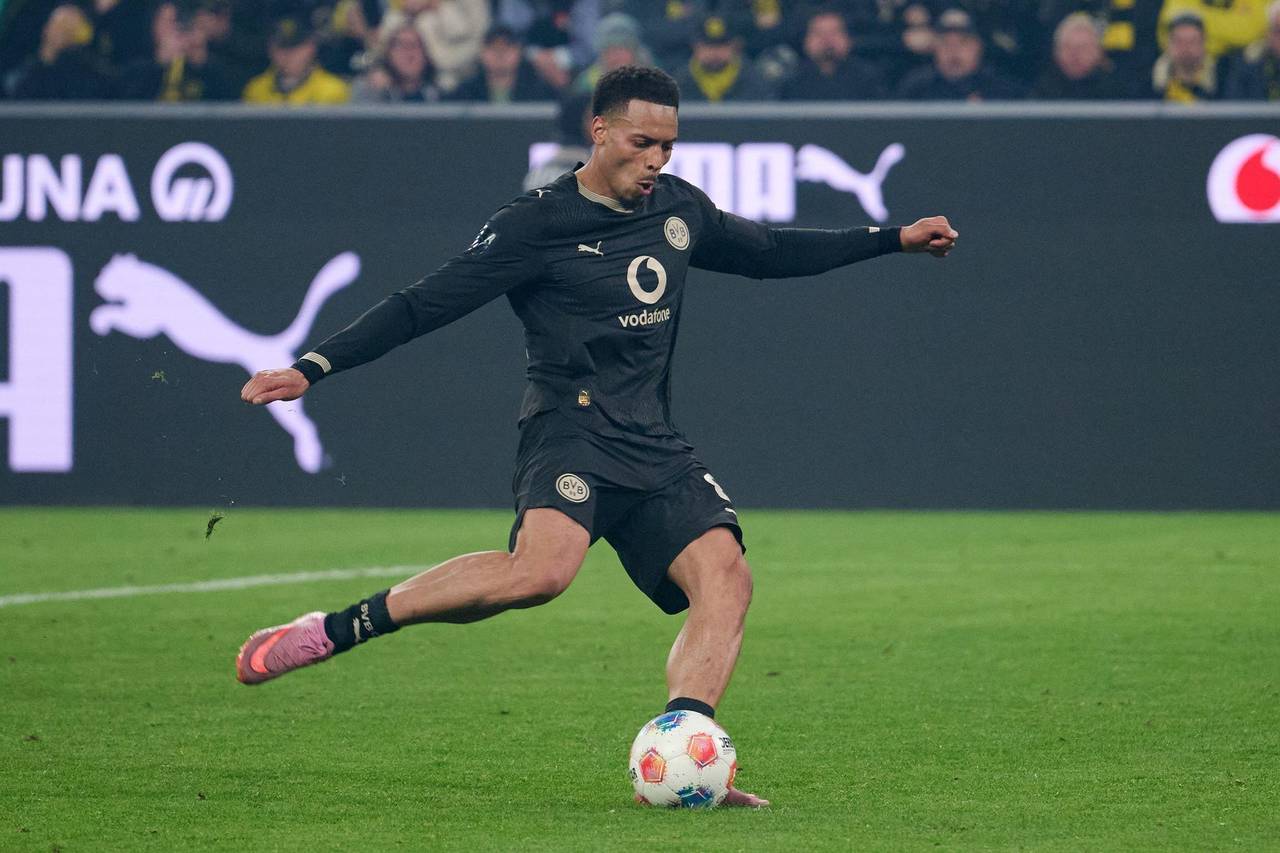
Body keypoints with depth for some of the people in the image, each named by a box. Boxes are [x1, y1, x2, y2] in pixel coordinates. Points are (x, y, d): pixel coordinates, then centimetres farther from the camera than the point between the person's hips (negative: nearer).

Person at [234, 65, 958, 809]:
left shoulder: (679, 208, 15)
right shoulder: (537, 225, -5)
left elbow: (767, 252, 32)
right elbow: (425, 305, -6)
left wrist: (894, 240, 32)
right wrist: (311, 369, -12)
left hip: (654, 445, 7)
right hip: (572, 432, -7)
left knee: (726, 578, -15)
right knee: (540, 568, -33)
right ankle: (333, 631, -23)